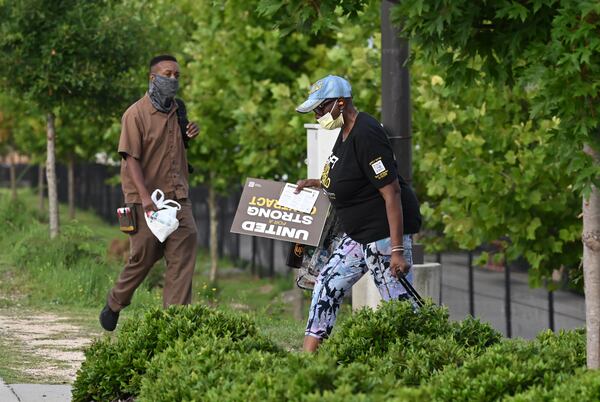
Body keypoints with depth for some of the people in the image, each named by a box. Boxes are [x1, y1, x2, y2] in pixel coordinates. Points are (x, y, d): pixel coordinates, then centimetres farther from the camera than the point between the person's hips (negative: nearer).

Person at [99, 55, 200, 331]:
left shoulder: (178, 111, 12)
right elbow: (131, 157, -14)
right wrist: (145, 196, -25)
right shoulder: (137, 114, -8)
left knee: (184, 253, -7)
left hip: (177, 197, 5)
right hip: (146, 201, -5)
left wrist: (190, 135, 3)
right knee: (143, 257, 3)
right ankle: (114, 304, 28)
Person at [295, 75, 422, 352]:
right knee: (327, 286, 11)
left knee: (400, 306, -8)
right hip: (359, 235, 11)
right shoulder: (345, 131, 11)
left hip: (385, 231, -11)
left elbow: (391, 192, -23)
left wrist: (397, 250, -26)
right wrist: (320, 183, 14)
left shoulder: (365, 135, -20)